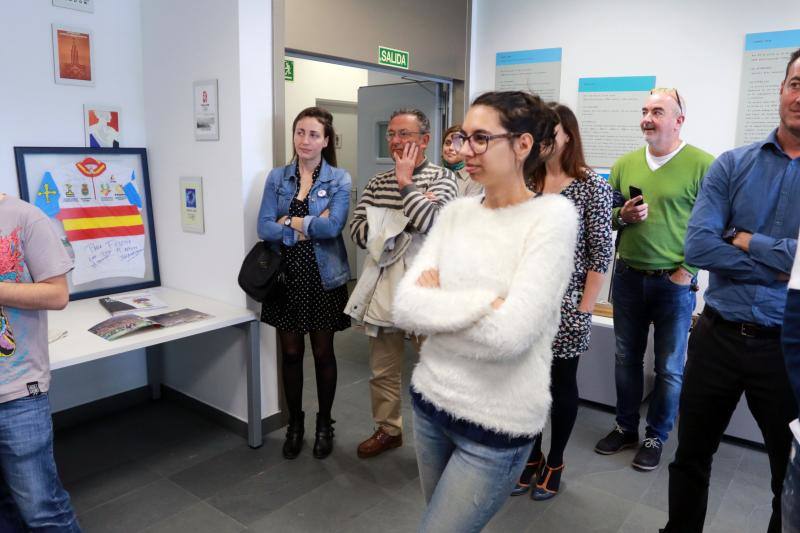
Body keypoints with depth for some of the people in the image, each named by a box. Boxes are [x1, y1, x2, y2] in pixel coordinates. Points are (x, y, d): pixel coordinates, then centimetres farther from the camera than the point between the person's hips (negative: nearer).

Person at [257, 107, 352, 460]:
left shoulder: (339, 179, -3)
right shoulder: (277, 177, 4)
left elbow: (333, 226, -18)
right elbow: (264, 228, -7)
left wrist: (288, 221, -12)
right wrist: (308, 228, -15)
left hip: (324, 278, -2)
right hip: (286, 277, 2)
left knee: (323, 353, 10)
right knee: (290, 353, 11)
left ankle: (324, 425, 28)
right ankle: (295, 424, 29)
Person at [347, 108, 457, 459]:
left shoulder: (441, 178, -2)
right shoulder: (377, 183, 11)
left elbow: (431, 223, -20)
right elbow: (357, 230, 1)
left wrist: (405, 181, -11)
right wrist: (405, 222, -12)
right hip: (383, 287, 5)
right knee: (383, 369, 14)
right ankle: (388, 429, 33)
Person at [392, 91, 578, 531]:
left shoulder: (552, 215, -14)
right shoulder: (455, 212, 2)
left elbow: (509, 335, -24)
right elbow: (405, 307, -9)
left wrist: (436, 304, -12)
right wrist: (483, 303, -20)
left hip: (496, 422, -5)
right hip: (430, 400, 6)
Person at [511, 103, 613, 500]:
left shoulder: (591, 185, -7)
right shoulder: (527, 182, 5)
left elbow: (601, 252, -9)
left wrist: (585, 310, -11)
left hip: (566, 304, -4)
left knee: (561, 384, 10)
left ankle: (554, 463, 30)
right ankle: (530, 458, 31)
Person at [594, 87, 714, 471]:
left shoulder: (703, 165, -7)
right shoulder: (624, 164, 7)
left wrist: (687, 271, -12)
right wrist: (623, 216, -7)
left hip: (674, 283, -4)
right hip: (627, 277, 4)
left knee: (669, 368, 7)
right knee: (626, 358, 14)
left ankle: (656, 437, 25)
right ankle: (625, 428, 31)